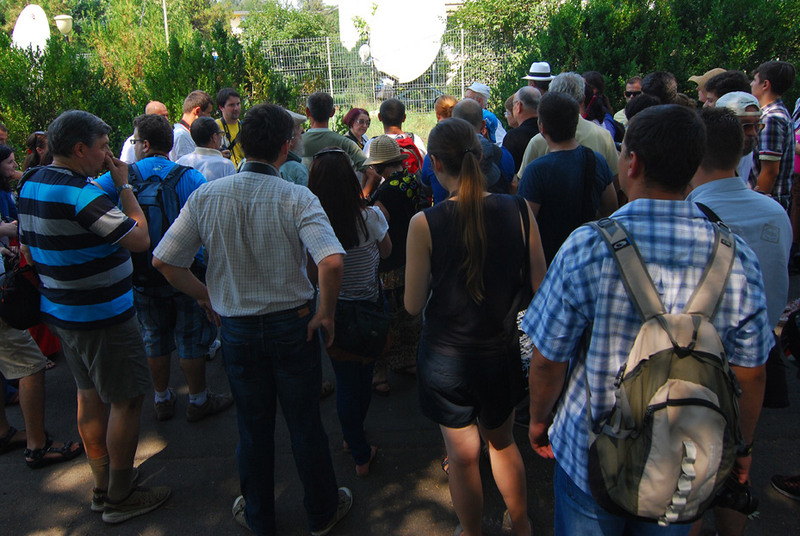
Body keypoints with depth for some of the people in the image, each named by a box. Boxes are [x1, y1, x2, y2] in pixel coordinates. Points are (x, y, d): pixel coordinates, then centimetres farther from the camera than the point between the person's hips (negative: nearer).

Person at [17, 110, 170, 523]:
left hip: (61, 311, 10)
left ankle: (102, 489, 31)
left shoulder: (31, 187, 7)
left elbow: (27, 249, 16)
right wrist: (125, 186, -11)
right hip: (101, 317, -10)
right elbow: (139, 239, -20)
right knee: (126, 400, 2)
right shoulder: (81, 194, -23)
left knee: (89, 396, 18)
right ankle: (120, 498, 14)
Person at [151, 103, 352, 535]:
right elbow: (331, 261, -31)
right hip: (293, 326, -2)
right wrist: (326, 313, -15)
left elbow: (163, 261, -5)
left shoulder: (206, 196, -8)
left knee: (253, 428, 19)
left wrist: (205, 296, 8)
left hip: (237, 329, 2)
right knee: (305, 425, 16)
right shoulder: (297, 199, -17)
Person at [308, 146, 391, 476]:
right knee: (364, 376, 19)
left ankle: (360, 454, 28)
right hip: (370, 308, -1)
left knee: (346, 380, 15)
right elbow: (387, 251, 1)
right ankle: (354, 437, 39)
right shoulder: (370, 217, -18)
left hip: (332, 310, 1)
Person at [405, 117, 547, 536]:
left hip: (447, 356, -3)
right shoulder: (519, 210, -12)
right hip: (501, 349, 3)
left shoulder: (425, 223, -19)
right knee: (502, 442, 27)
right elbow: (538, 283, -4)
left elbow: (413, 305, -12)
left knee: (463, 455, 18)